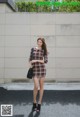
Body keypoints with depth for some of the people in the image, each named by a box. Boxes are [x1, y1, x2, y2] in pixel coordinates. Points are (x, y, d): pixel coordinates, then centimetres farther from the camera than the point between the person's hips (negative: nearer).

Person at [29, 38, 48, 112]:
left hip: (42, 69, 1)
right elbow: (30, 59, 10)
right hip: (35, 70, -1)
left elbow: (46, 61, -7)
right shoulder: (33, 49, 6)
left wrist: (36, 60, -13)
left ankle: (39, 104, 14)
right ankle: (34, 103, 9)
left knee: (41, 86, 4)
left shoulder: (44, 51, 4)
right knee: (36, 86, -13)